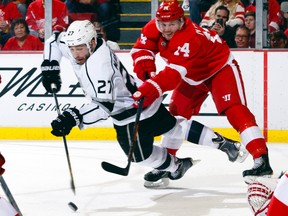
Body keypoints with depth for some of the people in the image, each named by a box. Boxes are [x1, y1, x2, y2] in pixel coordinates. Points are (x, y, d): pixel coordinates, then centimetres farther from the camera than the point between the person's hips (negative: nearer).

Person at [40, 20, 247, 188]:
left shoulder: (99, 66, -37)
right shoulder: (78, 44, -12)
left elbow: (105, 105, -41)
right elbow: (54, 41, 5)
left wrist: (74, 118, -46)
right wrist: (50, 66, -8)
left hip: (134, 112, -10)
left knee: (141, 153, 5)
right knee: (173, 127, 24)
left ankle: (176, 166, 31)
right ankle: (222, 143, 35)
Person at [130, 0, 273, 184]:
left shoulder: (190, 38, -39)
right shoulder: (154, 29, -17)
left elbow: (175, 72, -49)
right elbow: (141, 48, -7)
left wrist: (152, 89, -62)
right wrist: (145, 67, -29)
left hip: (220, 68, -8)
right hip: (193, 75, 8)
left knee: (234, 110, -23)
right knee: (176, 113, 4)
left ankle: (262, 160, -33)